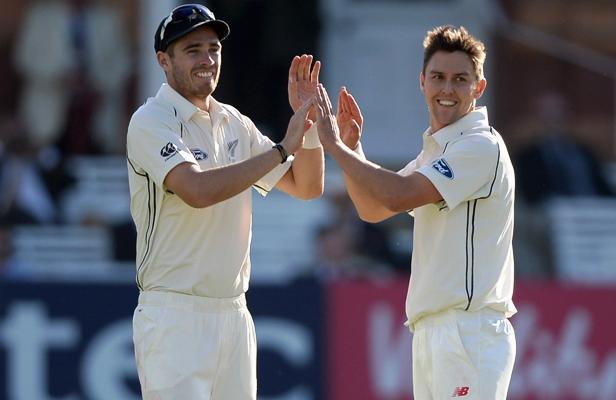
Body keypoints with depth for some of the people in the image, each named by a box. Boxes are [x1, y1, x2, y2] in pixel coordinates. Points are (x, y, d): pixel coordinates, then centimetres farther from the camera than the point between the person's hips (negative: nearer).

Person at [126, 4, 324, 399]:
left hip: (234, 315, 7)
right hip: (174, 316, -7)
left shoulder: (234, 124, 14)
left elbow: (307, 186, 18)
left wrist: (308, 122, 1)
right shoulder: (152, 122, -9)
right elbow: (198, 190, -26)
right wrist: (283, 148, -20)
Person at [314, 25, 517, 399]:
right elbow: (373, 209, 25)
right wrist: (351, 147, 9)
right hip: (431, 332, 9)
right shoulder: (436, 150, 20)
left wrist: (334, 145, -10)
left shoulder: (482, 147, -10)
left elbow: (397, 195, -19)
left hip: (470, 330, -9)